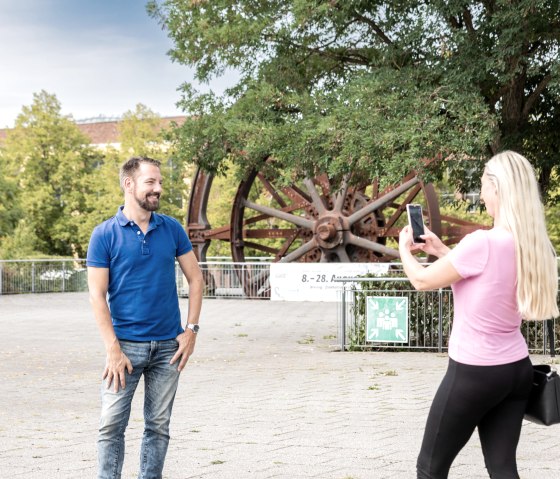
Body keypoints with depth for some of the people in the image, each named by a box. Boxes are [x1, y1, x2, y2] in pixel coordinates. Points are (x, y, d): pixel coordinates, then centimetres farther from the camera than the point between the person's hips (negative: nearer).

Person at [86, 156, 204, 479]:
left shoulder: (172, 229, 5)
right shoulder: (105, 234, -4)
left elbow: (195, 278, 11)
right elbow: (97, 295, -7)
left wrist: (191, 330, 1)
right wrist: (113, 349, -14)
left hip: (168, 346, 3)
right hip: (126, 343, -3)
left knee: (159, 427, 9)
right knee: (112, 425, -4)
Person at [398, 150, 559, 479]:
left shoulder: (483, 242, -22)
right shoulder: (533, 244, 1)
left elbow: (422, 280, -8)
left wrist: (404, 249, 11)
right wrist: (443, 251, 20)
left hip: (475, 373, -7)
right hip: (516, 369, 7)